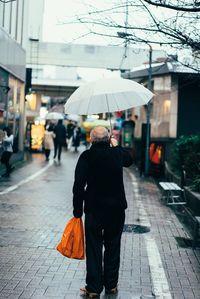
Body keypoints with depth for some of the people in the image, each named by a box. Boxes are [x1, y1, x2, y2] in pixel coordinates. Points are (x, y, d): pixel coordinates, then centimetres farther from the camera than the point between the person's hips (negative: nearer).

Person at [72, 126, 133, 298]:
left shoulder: (87, 156, -10)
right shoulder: (118, 153, -1)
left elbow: (79, 185, -12)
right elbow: (129, 160, 24)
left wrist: (77, 210, -4)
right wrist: (116, 146, 28)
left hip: (94, 209, -2)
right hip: (117, 208, 3)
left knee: (94, 248, 6)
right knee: (113, 247, 14)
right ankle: (111, 285, 22)